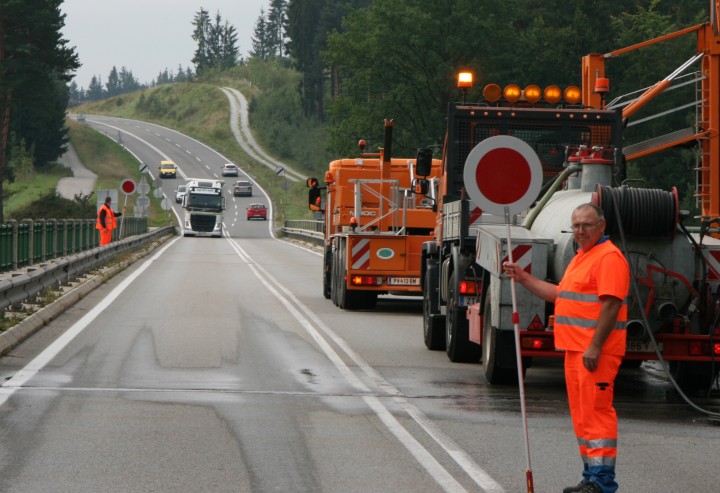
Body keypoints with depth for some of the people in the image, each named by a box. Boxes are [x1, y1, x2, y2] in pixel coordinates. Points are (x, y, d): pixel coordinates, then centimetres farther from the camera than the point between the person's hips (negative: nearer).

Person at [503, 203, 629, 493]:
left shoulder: (609, 257, -12)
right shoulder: (581, 258, 21)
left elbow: (611, 305, -20)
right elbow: (559, 294, 30)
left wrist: (595, 347, -24)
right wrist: (523, 278, 23)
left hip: (596, 352, -11)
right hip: (575, 349, 11)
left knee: (596, 410, -11)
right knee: (581, 414, 13)